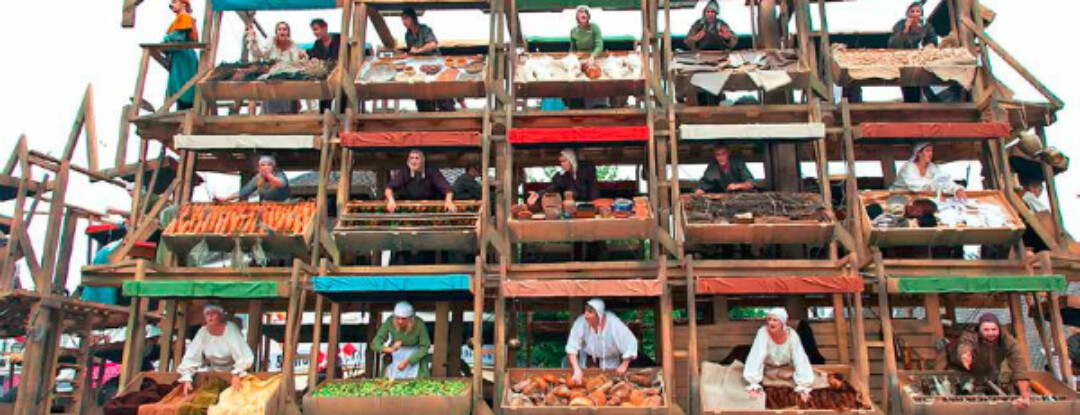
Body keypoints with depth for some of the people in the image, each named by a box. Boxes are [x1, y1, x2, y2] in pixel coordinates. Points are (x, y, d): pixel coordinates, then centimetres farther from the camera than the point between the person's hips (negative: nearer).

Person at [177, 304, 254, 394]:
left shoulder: (231, 329, -19)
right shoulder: (202, 332, -8)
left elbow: (245, 356, -25)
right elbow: (190, 358, -8)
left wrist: (237, 375, -38)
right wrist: (186, 379, -22)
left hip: (233, 372, -4)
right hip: (214, 373, 4)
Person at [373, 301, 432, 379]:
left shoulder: (419, 324, -28)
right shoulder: (389, 322, -25)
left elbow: (425, 346, -16)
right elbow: (375, 343, -21)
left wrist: (407, 362, -25)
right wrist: (389, 349, -40)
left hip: (415, 353, -1)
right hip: (396, 353, 1)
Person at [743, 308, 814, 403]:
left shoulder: (792, 335, -27)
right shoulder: (763, 332, -32)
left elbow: (800, 360, -28)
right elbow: (757, 357, -38)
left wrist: (803, 388, -37)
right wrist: (754, 385, -46)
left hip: (787, 367, 3)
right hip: (767, 367, -2)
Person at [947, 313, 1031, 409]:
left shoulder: (1008, 341, -31)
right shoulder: (970, 337, -40)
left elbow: (1018, 366, -38)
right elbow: (964, 347, -64)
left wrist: (1025, 395, -48)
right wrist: (965, 355, -90)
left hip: (990, 371, 3)